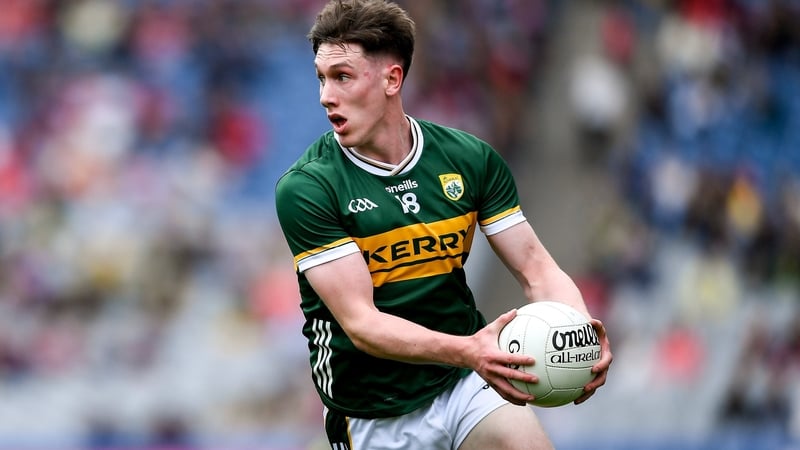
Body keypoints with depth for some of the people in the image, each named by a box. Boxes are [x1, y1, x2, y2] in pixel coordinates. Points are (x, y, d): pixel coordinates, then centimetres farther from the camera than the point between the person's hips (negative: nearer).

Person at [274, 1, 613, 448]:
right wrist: (466, 352, -36)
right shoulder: (305, 188, -13)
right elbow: (361, 323, -20)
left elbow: (536, 269, 0)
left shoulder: (472, 159, -1)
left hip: (468, 381, 2)